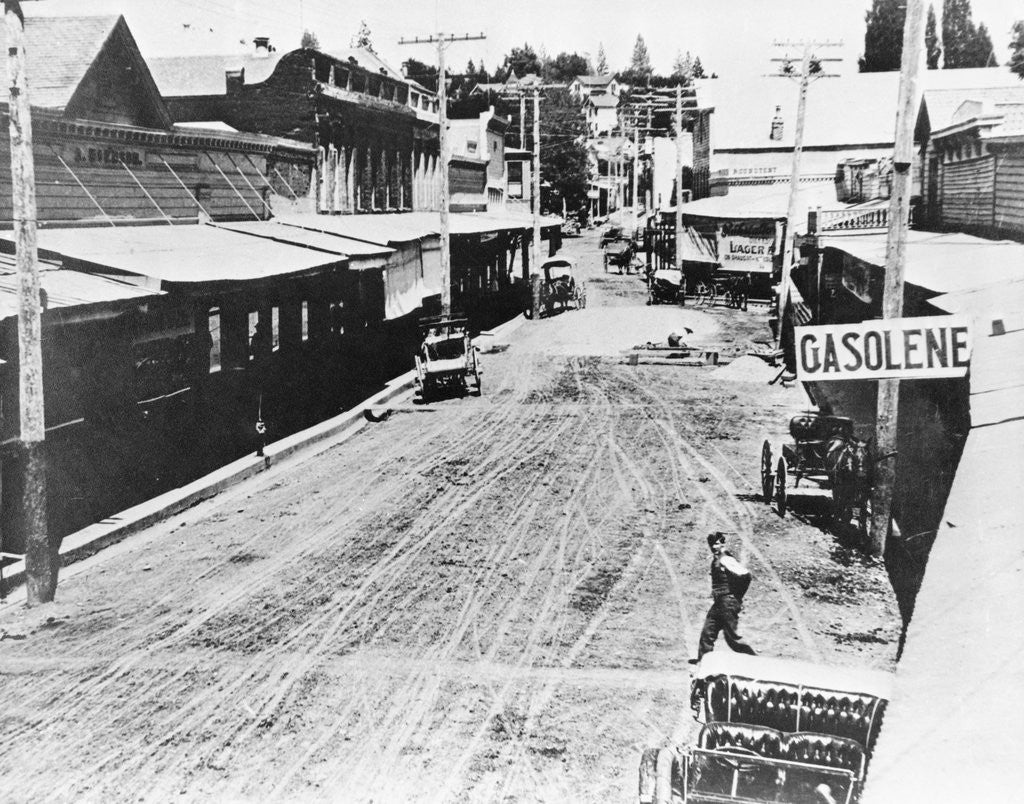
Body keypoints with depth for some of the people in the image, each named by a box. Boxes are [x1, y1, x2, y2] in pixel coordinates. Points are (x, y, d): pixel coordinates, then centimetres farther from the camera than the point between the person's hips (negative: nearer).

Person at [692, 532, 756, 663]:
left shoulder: (725, 559, -15)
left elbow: (745, 575, -24)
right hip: (719, 603, 9)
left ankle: (754, 659, 6)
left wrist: (737, 595, -14)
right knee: (708, 631, 10)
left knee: (732, 637, -4)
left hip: (728, 602, -9)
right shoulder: (716, 560, 13)